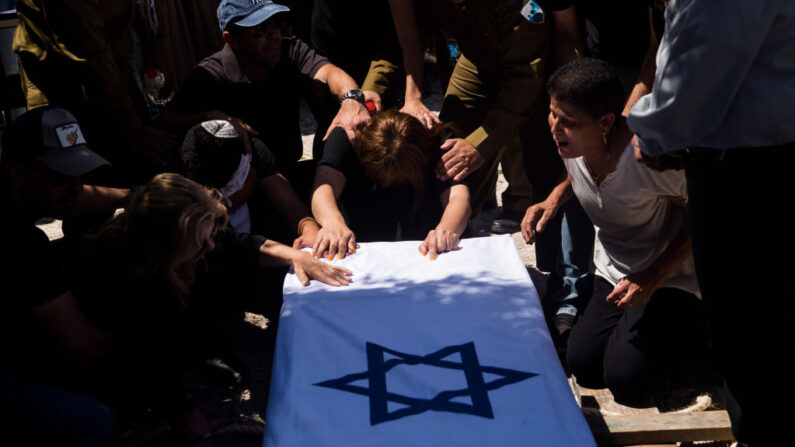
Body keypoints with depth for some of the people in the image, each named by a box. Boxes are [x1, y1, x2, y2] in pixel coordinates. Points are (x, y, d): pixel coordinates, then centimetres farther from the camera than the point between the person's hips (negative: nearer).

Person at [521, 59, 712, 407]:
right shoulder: (570, 143, -12)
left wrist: (654, 278, -25)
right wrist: (553, 199, -8)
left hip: (670, 278, -6)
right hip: (613, 273, 6)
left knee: (627, 380, -17)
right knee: (583, 366, -5)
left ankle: (697, 336, 10)